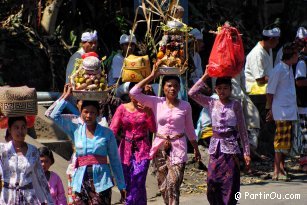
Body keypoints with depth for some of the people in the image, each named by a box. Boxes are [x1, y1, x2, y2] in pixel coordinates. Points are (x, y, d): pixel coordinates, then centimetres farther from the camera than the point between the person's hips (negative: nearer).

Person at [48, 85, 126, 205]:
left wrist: (121, 186, 7)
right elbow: (54, 115, 3)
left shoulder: (107, 133, 5)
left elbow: (115, 160, 8)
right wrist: (67, 95, 6)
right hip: (81, 180, 2)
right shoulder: (75, 129, 10)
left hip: (101, 181, -2)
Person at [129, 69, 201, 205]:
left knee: (173, 183, -16)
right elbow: (134, 92, -6)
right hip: (160, 147, 2)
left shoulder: (185, 106, 3)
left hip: (178, 147, -2)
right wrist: (152, 76, -5)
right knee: (163, 186, 7)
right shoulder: (157, 102, 2)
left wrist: (196, 149, 17)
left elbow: (189, 130, 13)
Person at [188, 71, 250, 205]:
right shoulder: (211, 103, 6)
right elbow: (192, 93, -6)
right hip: (215, 148, 2)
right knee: (212, 185, -1)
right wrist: (205, 76, -6)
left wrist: (246, 152, -1)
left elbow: (242, 130, 3)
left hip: (231, 148, -2)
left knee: (230, 184, -3)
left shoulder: (235, 105, 1)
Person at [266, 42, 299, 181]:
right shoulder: (279, 70, -13)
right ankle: (277, 171, -5)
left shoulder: (289, 69, 13)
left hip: (290, 111, 8)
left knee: (286, 142, 12)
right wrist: (271, 110, -7)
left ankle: (281, 167, 20)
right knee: (281, 140, -7)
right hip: (281, 111, -8)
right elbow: (270, 91, -10)